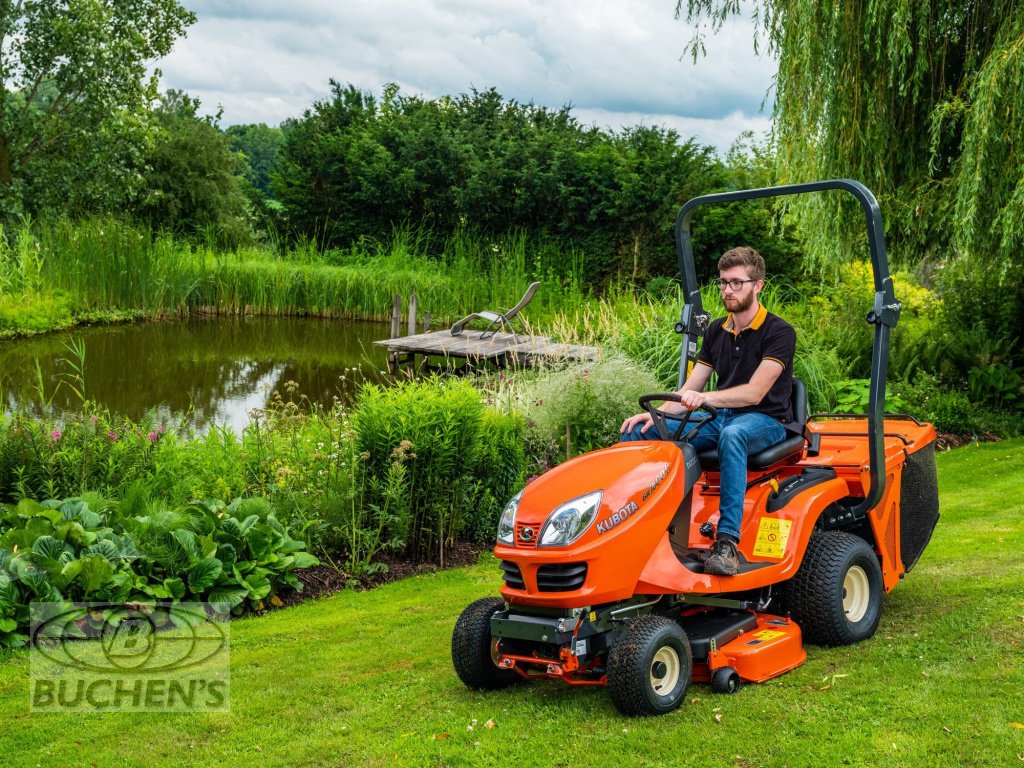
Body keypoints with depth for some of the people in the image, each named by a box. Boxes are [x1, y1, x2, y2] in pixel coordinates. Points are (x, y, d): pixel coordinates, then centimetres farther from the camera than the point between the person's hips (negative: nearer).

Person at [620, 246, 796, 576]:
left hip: (765, 421, -6)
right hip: (719, 418, 6)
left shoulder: (779, 332, -9)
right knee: (639, 431, -13)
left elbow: (755, 391, -21)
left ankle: (727, 541, -45)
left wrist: (706, 397, -36)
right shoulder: (716, 331, 12)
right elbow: (689, 390, 9)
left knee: (732, 435, -43)